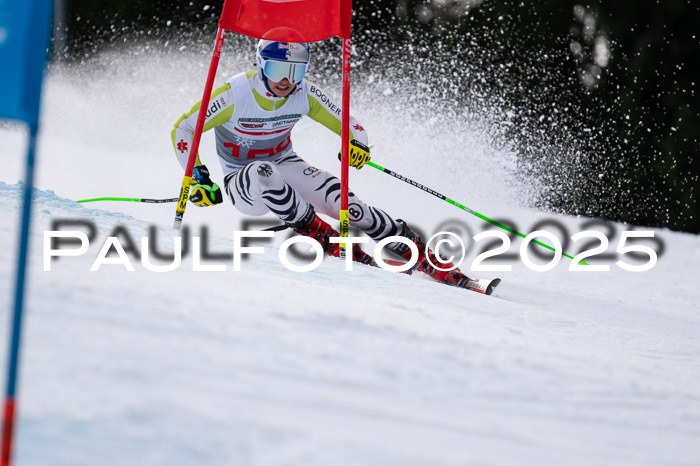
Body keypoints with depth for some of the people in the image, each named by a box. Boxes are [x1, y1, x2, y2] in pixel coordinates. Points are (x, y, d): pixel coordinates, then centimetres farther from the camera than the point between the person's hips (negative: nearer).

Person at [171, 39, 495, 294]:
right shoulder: (235, 94, -22)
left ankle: (431, 262, -23)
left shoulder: (304, 95, -12)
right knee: (264, 173, -40)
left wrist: (358, 145, -27)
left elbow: (349, 125, -3)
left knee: (342, 200, -23)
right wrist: (198, 180, -25)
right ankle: (327, 239, -30)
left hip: (285, 166, 2)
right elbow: (183, 129, -15)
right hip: (242, 186, -2)